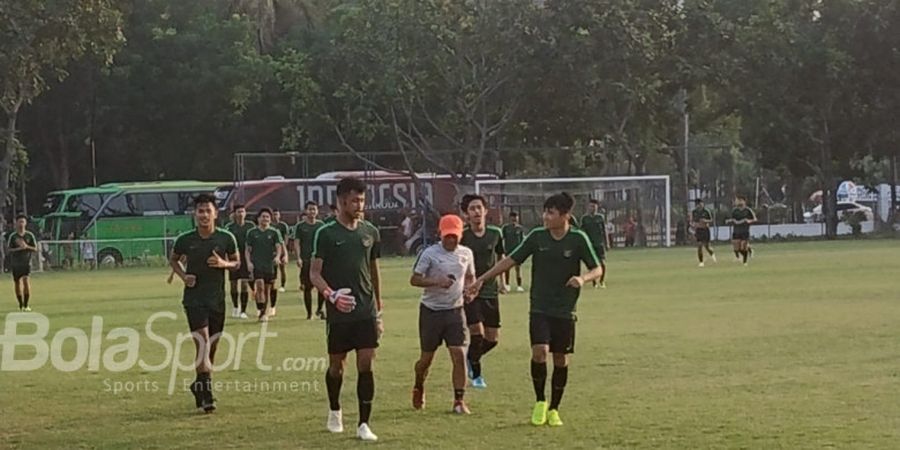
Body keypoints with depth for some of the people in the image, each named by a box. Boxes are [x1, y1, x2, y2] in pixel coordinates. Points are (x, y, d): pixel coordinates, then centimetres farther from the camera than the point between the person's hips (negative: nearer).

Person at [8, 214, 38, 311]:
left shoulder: (30, 235, 1)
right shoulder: (12, 236, -1)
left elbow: (35, 249, 1)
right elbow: (8, 249, -4)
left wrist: (26, 246, -18)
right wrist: (18, 248, -20)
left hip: (26, 263, -1)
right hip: (15, 264, 1)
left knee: (26, 281, -18)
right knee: (17, 284, 6)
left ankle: (26, 305, -15)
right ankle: (21, 305, 21)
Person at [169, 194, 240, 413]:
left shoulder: (226, 238, -2)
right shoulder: (185, 240, -4)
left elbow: (236, 262, 9)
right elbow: (173, 260, 13)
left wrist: (224, 264, -13)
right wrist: (183, 276, -5)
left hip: (217, 300, 3)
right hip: (194, 298, -3)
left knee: (212, 348, 10)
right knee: (203, 344, -14)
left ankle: (199, 386, 30)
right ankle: (206, 395, -12)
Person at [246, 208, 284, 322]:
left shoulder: (274, 232, 5)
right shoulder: (252, 233, 6)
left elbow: (279, 246, -3)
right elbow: (248, 249, 9)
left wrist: (277, 256, -23)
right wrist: (248, 262, -4)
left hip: (270, 265, 1)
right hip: (256, 264, -1)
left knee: (267, 289, 8)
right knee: (260, 286, -17)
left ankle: (264, 312, 22)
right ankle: (260, 312, -18)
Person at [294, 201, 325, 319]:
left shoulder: (321, 225, 11)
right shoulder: (300, 226, 3)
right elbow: (296, 243, -1)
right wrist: (298, 258, -13)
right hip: (306, 260, -2)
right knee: (307, 287, 1)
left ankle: (320, 309, 8)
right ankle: (309, 313, 11)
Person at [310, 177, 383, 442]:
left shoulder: (370, 232, 7)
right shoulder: (326, 234, -5)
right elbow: (314, 273, -5)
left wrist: (378, 311, 16)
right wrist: (331, 295, -24)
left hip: (366, 312, 3)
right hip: (339, 311, -2)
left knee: (366, 365, -4)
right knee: (336, 364, 8)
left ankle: (363, 424, -1)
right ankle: (334, 412, 33)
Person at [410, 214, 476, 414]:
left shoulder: (466, 254, 4)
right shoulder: (429, 253, -9)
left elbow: (470, 277, 19)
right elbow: (414, 279, -10)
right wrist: (437, 282, -25)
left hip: (455, 310, 3)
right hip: (431, 310, -3)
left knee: (459, 355, -9)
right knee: (427, 358, 6)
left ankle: (459, 401, -4)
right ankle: (418, 388, 36)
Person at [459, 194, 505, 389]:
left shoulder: (495, 233, 0)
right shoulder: (462, 237, -9)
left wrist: (499, 280, 10)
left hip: (491, 292, 4)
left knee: (492, 339, 3)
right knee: (477, 334, -14)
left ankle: (471, 357, 33)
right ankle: (476, 375, 8)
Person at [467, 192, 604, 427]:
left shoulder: (578, 239, -7)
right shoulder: (537, 236, -2)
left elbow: (597, 269, -3)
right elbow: (511, 260, 3)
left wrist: (583, 278, -25)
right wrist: (482, 279, 1)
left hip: (565, 311, 0)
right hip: (539, 308, 0)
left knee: (561, 359, 4)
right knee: (539, 351, -17)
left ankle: (554, 409, 21)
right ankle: (540, 402, 4)